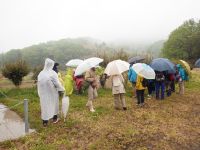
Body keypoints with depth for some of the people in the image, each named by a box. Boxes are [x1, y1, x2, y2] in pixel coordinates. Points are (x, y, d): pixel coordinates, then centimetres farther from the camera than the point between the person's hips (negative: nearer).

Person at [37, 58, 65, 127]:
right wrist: (62, 89, -1)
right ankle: (55, 118, 30)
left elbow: (38, 84, 4)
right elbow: (57, 83, -16)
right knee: (54, 104, 15)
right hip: (52, 93, -3)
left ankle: (45, 121, 14)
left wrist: (40, 93, 14)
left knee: (44, 106, 10)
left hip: (43, 93, 4)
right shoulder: (53, 73, -16)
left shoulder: (41, 73, 0)